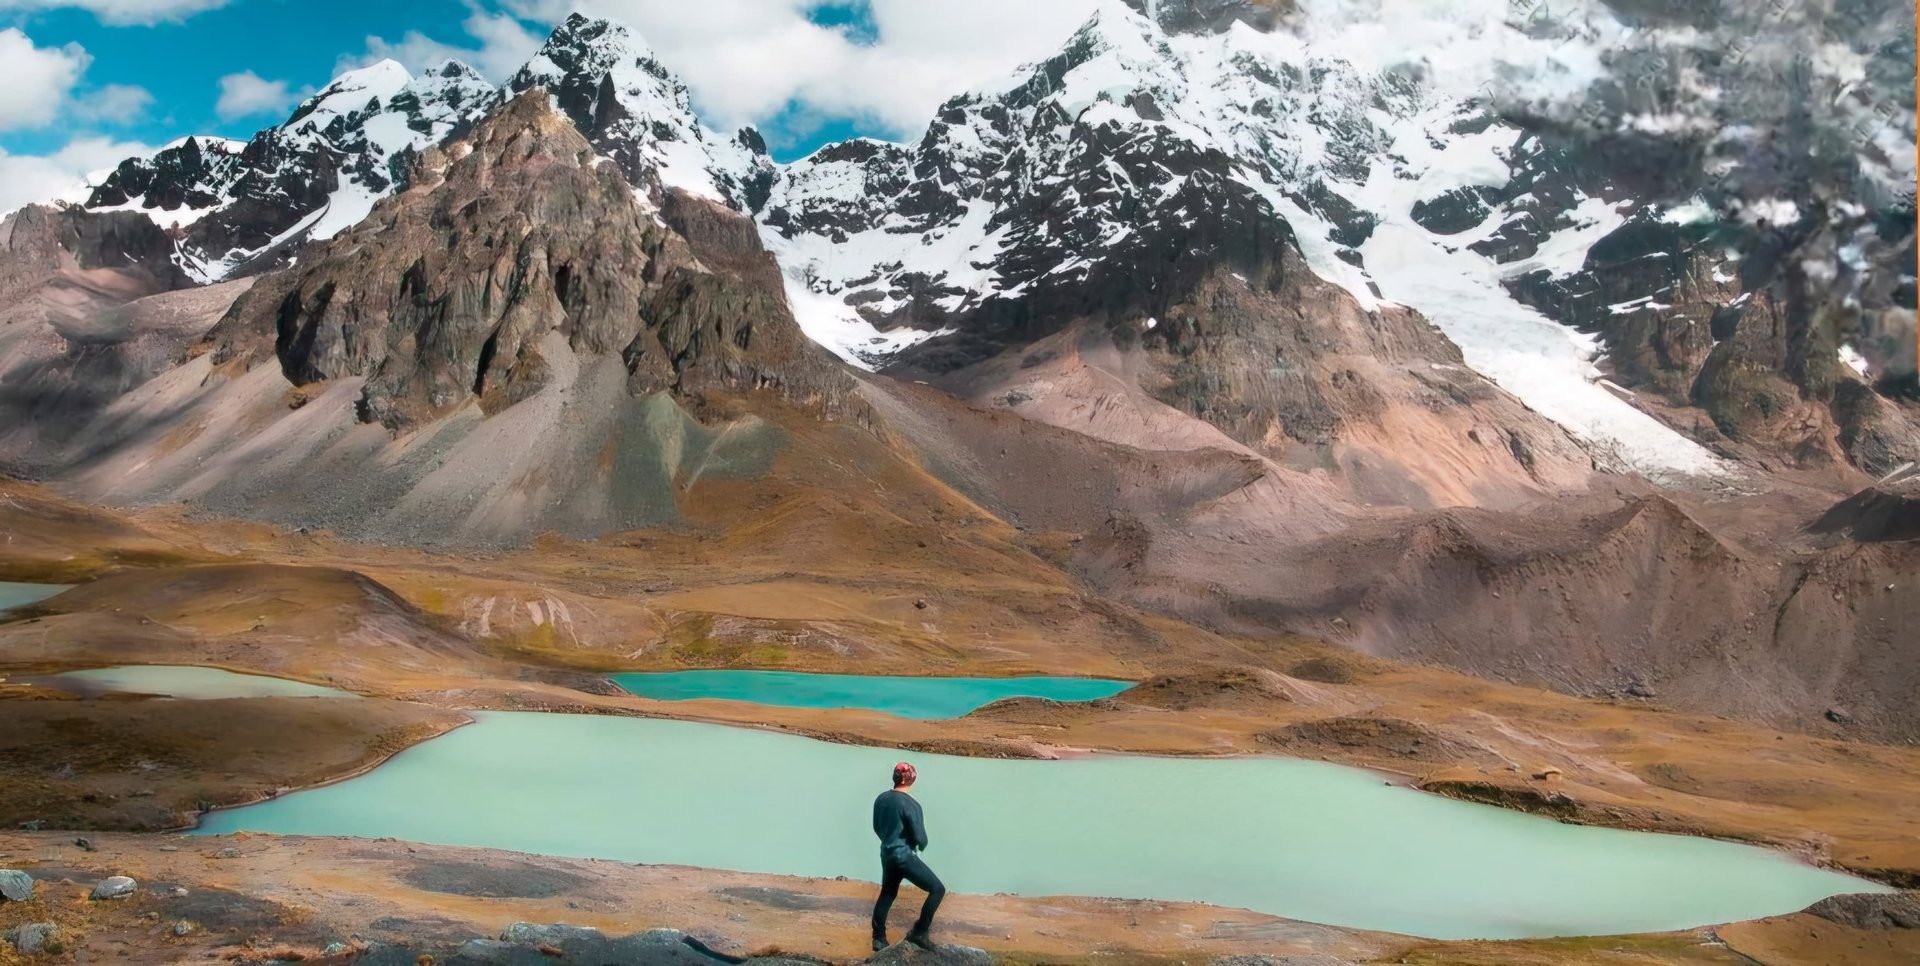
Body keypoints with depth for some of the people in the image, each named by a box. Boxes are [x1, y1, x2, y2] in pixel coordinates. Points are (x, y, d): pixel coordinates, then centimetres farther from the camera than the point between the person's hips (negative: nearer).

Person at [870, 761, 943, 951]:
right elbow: (920, 837, -17)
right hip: (904, 856, -8)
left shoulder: (881, 799, 3)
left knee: (886, 894, 23)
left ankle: (878, 939, 27)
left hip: (886, 854, 8)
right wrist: (921, 847, 5)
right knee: (938, 889, -2)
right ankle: (918, 933, -1)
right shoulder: (910, 804, -19)